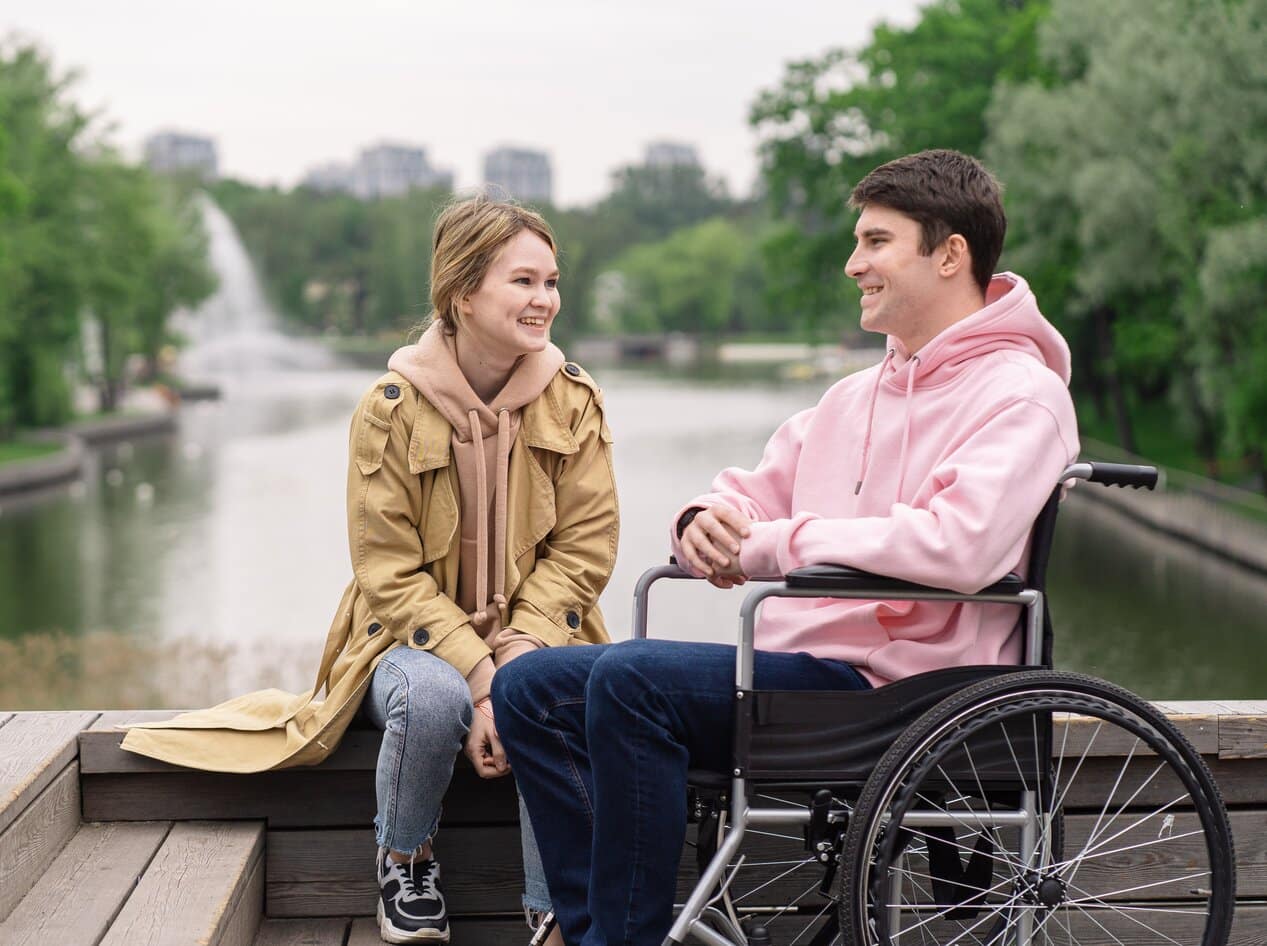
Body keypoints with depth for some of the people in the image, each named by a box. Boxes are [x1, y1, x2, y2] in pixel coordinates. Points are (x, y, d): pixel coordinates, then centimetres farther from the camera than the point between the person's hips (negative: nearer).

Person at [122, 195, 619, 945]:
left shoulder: (574, 399, -2)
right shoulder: (392, 408, -9)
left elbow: (585, 546, -3)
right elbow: (390, 575, -10)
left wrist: (521, 653, -19)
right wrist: (477, 676, -22)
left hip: (535, 635, 1)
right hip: (418, 635, -1)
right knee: (431, 697, -35)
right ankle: (406, 863, -3)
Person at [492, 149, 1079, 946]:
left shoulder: (1021, 395, -8)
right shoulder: (856, 395, 21)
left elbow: (958, 545, -25)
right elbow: (757, 494, 23)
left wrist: (772, 544, -16)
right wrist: (707, 521, -4)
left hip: (892, 687, -9)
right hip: (799, 663, 9)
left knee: (630, 679, -28)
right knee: (532, 689, 1)